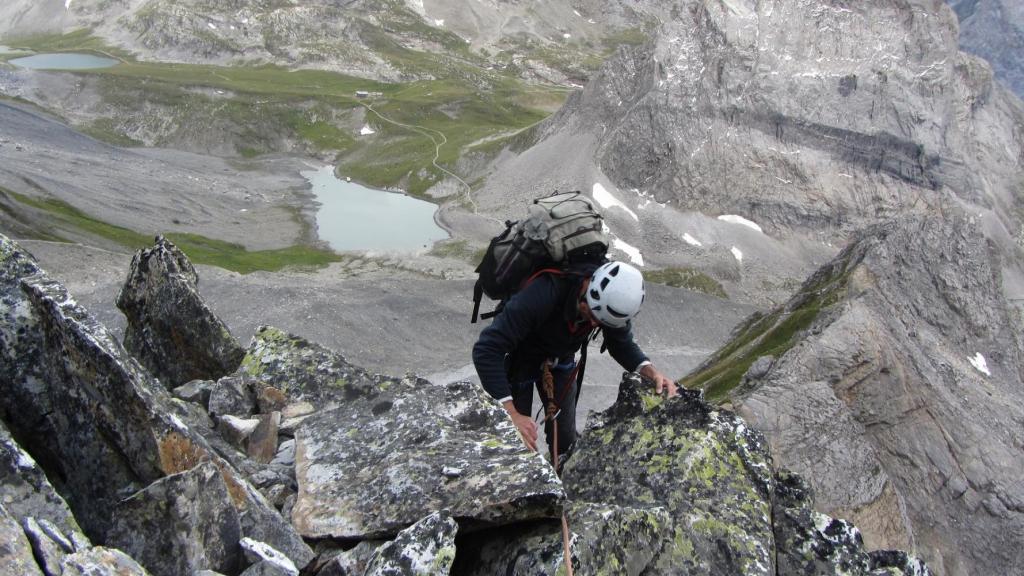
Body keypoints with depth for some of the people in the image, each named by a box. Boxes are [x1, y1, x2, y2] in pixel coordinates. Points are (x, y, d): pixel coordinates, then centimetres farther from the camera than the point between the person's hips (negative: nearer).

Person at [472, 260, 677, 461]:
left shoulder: (614, 297, -26)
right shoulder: (543, 294, -43)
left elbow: (622, 343, -6)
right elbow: (487, 350, -41)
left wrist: (651, 371, -26)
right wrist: (512, 414, -45)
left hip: (560, 358, 4)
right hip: (519, 359, -4)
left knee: (565, 438, 10)